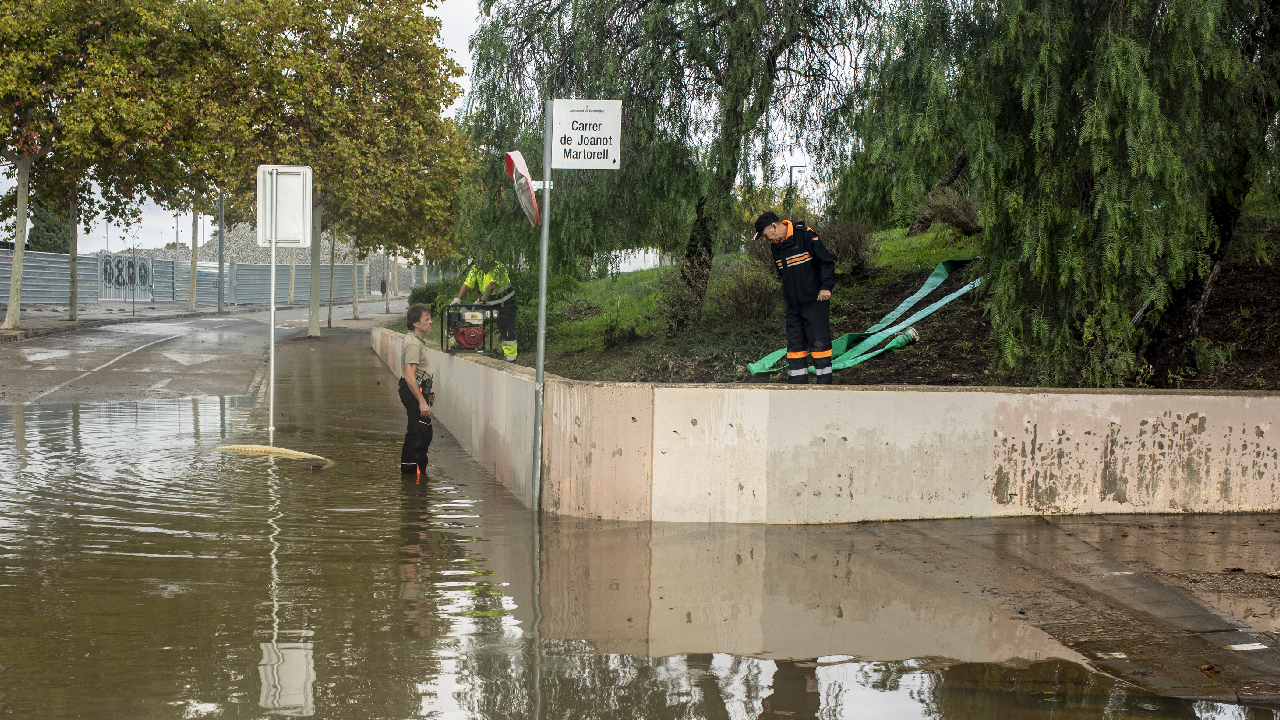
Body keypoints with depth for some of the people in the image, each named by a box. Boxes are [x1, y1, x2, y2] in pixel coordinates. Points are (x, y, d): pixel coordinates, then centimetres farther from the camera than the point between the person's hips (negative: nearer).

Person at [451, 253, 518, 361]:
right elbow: (467, 284, -10)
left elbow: (492, 286, -31)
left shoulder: (499, 268, -24)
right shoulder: (476, 269, -6)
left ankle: (510, 359, -4)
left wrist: (482, 300, -37)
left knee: (507, 330, -7)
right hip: (490, 303, 6)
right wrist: (458, 299, -22)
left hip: (505, 302, -6)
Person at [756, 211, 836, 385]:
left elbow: (826, 261, -9)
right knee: (795, 342, 6)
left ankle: (824, 382, -2)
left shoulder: (805, 235, -11)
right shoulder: (775, 246, 10)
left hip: (815, 300, -7)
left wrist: (826, 286, -18)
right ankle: (797, 382, 11)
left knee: (819, 342, -7)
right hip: (793, 305, 7)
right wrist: (787, 295, 16)